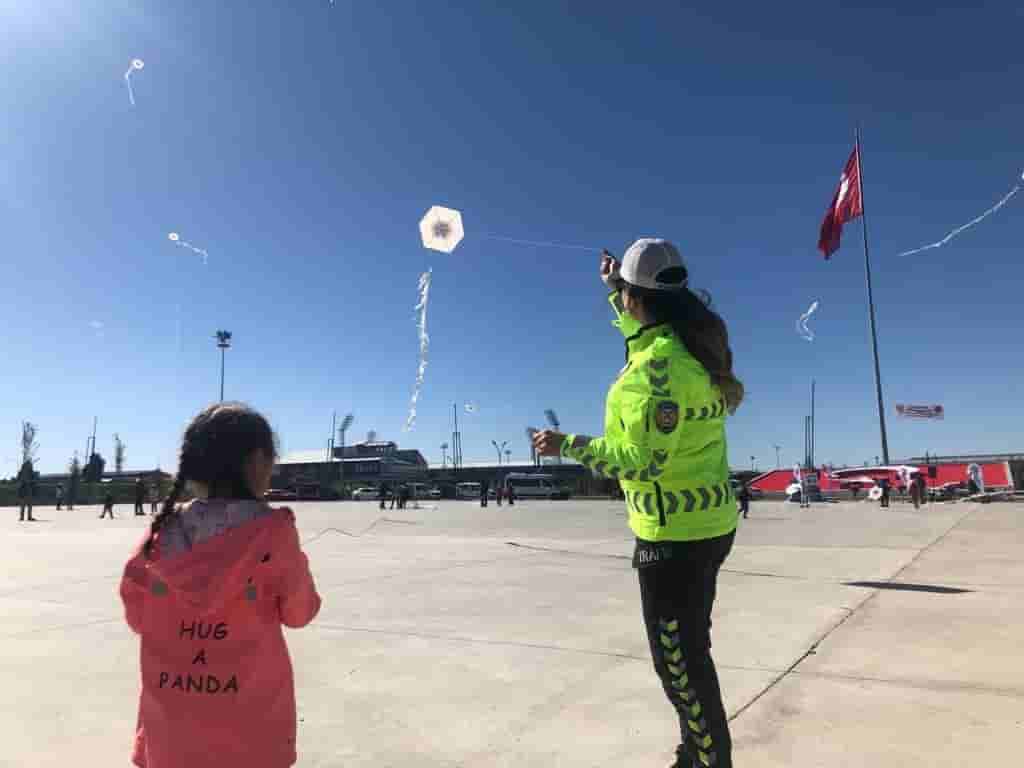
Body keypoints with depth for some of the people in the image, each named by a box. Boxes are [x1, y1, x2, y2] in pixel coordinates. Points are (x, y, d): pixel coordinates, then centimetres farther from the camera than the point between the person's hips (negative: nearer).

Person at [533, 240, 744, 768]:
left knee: (678, 659, 6)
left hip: (674, 533, -10)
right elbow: (639, 331, 26)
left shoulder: (659, 365, -25)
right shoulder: (690, 344, 3)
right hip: (708, 522, 10)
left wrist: (567, 445, -18)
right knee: (689, 649, 24)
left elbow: (644, 461, -25)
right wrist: (611, 285, 32)